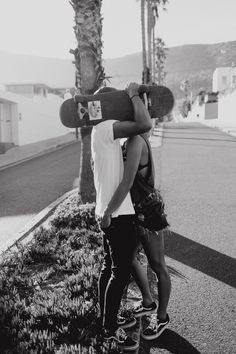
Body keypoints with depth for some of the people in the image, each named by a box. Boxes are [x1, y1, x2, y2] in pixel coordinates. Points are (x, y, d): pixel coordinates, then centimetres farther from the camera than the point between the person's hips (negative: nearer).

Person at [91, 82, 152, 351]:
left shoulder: (99, 132, 15)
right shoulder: (106, 128, -16)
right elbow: (145, 124, -29)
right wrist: (133, 94, -14)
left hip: (108, 212, 10)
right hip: (118, 214, -10)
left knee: (110, 267, 19)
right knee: (121, 273, 1)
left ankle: (105, 318, 34)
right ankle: (110, 328, 16)